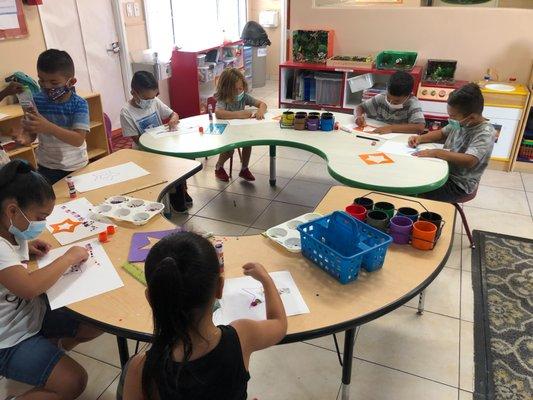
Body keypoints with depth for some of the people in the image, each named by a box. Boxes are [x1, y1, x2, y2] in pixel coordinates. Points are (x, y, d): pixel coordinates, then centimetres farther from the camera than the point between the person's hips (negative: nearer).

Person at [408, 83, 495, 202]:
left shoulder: (485, 133, -21)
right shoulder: (461, 123, -1)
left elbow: (469, 160, -34)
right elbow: (442, 133, 16)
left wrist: (436, 152, -33)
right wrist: (420, 138, -2)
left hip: (459, 183, -7)